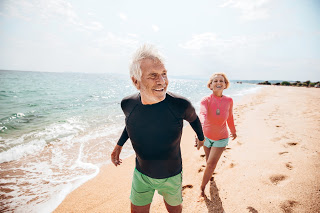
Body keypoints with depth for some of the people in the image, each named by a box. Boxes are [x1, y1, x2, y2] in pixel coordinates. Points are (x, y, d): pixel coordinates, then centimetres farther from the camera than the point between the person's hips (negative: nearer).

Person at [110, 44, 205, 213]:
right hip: (141, 174, 2)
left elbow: (193, 118, -3)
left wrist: (201, 137, 13)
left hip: (171, 176, -1)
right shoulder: (128, 104, -19)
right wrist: (119, 144, 8)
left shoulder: (180, 105, -28)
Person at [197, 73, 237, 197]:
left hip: (221, 138, 0)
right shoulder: (205, 100, -21)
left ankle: (202, 187, 18)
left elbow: (230, 117, 5)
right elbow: (202, 114, -41)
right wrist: (200, 130, -60)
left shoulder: (229, 101, -13)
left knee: (211, 164, -5)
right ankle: (210, 175, 55)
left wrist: (233, 131, 19)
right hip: (207, 136, 0)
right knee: (209, 161, 20)